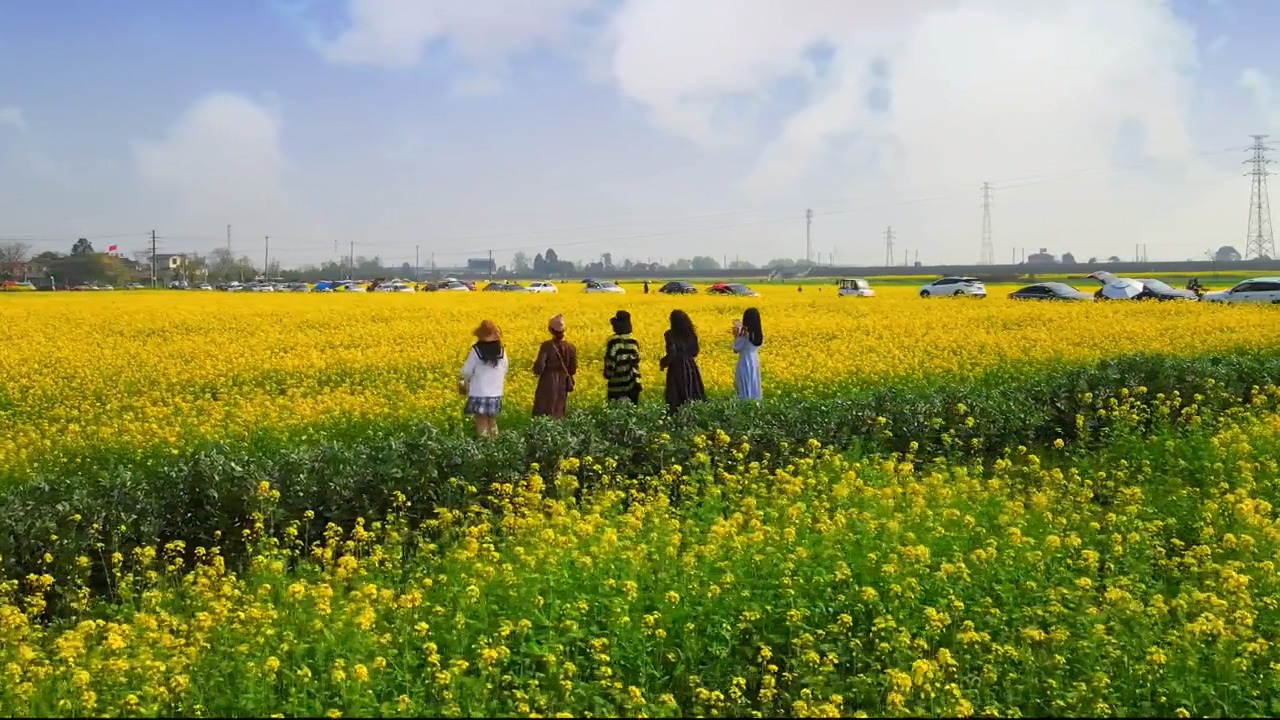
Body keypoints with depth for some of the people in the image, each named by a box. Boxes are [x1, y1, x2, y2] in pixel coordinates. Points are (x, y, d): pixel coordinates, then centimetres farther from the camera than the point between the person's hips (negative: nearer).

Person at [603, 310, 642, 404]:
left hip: (616, 385, -4)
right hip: (630, 384, 4)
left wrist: (608, 375, 3)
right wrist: (637, 380, -2)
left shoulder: (613, 341, -12)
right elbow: (635, 362, -3)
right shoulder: (633, 341, 1)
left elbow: (610, 361, -12)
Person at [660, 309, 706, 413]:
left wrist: (663, 362, -1)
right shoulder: (691, 333, 3)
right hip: (691, 367, 5)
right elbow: (695, 352, 8)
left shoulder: (671, 334, -12)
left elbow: (672, 353, -17)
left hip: (677, 368, -5)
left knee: (676, 396, 0)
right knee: (694, 394, 10)